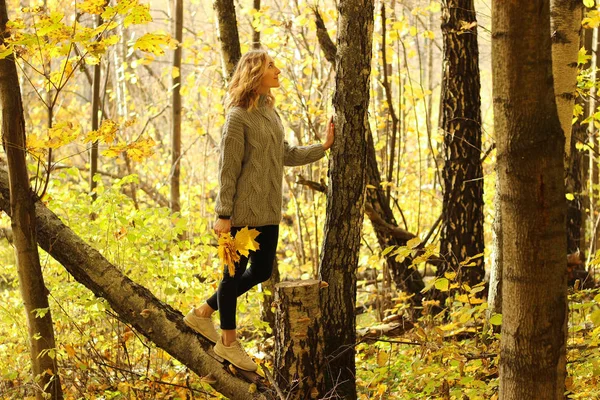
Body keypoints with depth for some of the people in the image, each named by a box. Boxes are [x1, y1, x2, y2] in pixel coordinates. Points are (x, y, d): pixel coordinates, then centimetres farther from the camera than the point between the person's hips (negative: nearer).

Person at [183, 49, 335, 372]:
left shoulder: (269, 111, 11)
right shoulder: (239, 116, -14)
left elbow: (286, 154, 18)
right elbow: (228, 170, -14)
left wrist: (323, 147, 14)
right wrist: (223, 215, -15)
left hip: (268, 212, 9)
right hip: (244, 211, -9)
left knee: (261, 271, 13)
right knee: (236, 272, 4)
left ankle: (204, 313, 29)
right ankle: (228, 342, 18)